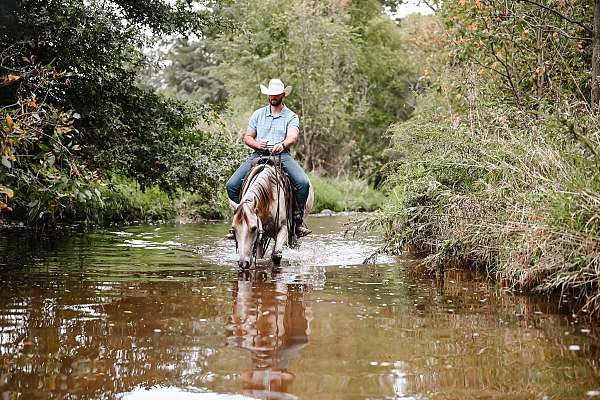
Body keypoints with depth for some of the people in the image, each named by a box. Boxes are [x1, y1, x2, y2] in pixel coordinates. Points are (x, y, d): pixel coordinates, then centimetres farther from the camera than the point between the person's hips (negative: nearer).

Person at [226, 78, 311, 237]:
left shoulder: (291, 117, 8)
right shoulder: (258, 114, 17)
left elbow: (293, 137, -10)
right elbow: (247, 137, 17)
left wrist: (283, 144, -34)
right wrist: (256, 144, -7)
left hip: (282, 155, -2)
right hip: (258, 154, 2)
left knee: (303, 183, -28)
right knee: (232, 185, -16)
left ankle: (298, 218, -10)